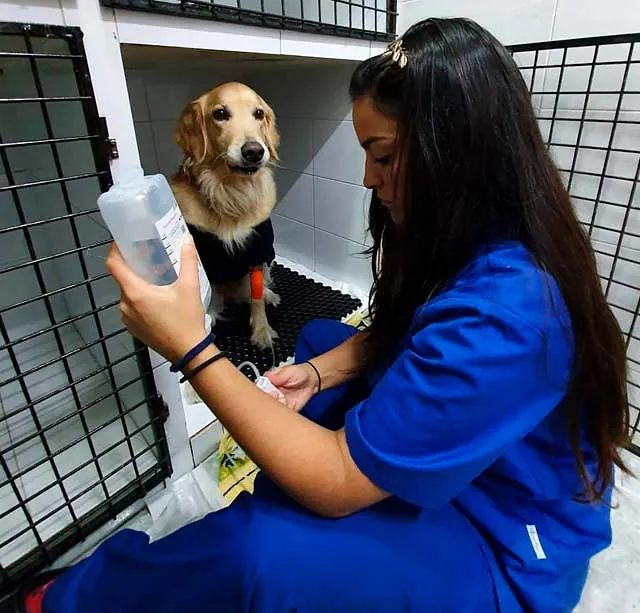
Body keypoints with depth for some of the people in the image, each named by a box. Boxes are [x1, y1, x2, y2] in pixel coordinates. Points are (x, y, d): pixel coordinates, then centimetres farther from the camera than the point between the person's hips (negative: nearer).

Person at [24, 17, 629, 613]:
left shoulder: (500, 314, -36)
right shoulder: (476, 245, -6)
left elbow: (337, 483, -30)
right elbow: (393, 333, 6)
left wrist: (189, 347, -30)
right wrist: (318, 372, -12)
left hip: (506, 549, -8)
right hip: (435, 444, 8)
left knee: (258, 551, -29)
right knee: (319, 337, 12)